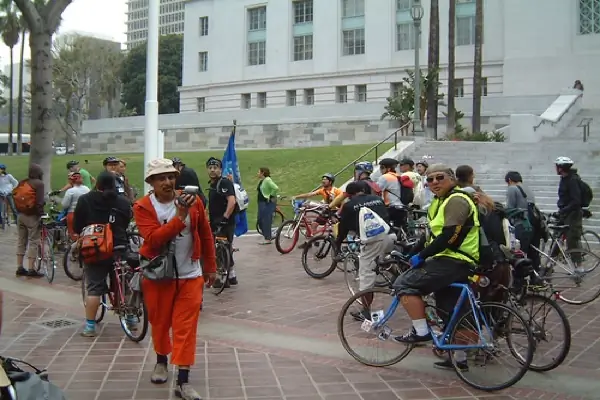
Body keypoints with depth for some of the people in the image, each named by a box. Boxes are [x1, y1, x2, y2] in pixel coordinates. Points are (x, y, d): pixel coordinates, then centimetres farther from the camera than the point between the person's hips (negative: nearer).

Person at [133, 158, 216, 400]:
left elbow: (205, 235, 6)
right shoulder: (143, 207, -9)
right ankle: (161, 361, 40)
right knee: (160, 322, 13)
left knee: (185, 327, -1)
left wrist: (210, 267, 11)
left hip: (190, 274, 1)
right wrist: (180, 216, -30)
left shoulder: (192, 201, -4)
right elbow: (154, 239, -23)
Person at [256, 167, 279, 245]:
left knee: (266, 220, -6)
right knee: (260, 220, 12)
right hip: (261, 202, 10)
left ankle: (268, 239, 1)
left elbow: (276, 188, -26)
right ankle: (269, 235, 23)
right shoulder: (260, 181, 13)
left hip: (268, 203, -10)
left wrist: (271, 196, -18)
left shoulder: (267, 180, -16)